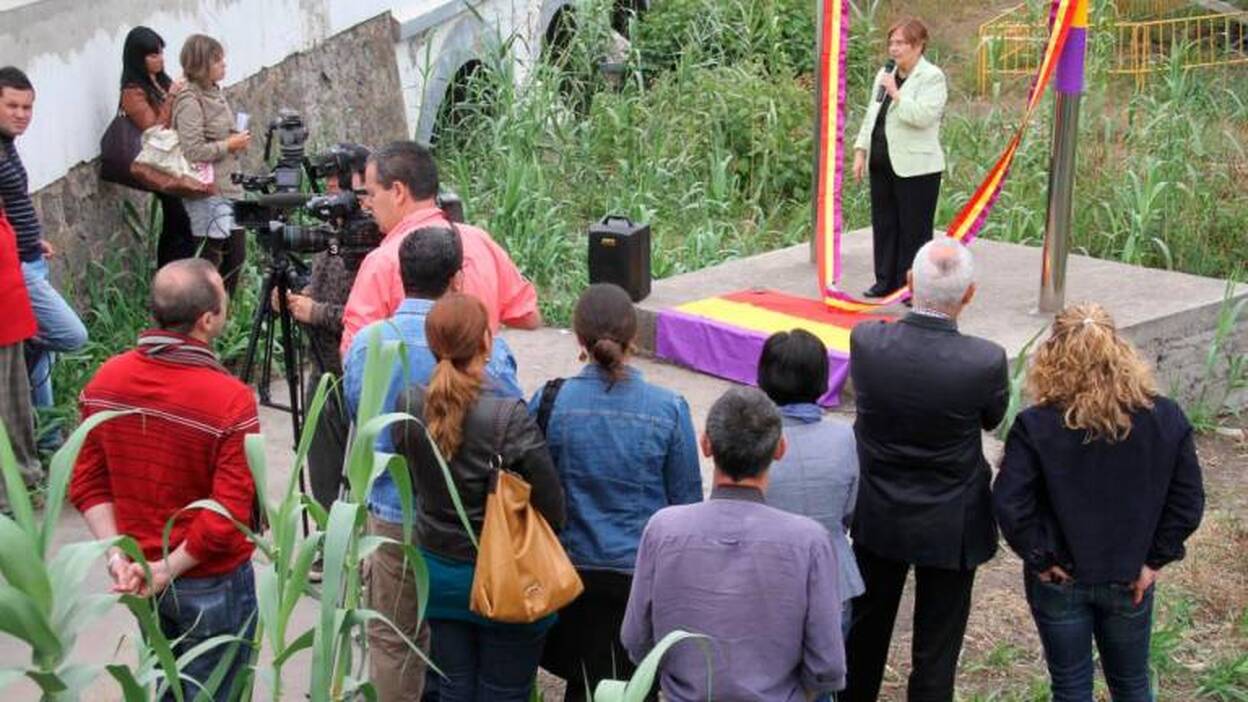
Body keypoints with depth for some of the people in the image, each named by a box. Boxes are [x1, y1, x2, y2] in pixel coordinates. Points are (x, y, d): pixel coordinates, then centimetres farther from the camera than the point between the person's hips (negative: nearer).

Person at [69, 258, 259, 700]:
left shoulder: (105, 381, -6)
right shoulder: (230, 401, -24)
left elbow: (87, 483, -2)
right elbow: (228, 515, -25)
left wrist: (116, 552, -6)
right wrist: (167, 569, -16)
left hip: (137, 577, 6)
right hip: (212, 584, -5)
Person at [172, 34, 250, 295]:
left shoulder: (216, 92, 12)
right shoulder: (189, 102, -15)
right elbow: (193, 152, -22)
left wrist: (237, 141, 9)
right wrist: (228, 145, -14)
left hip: (229, 185, 9)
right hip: (208, 192, -9)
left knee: (236, 255, 13)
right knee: (210, 259, -3)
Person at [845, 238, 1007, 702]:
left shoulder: (866, 340, -20)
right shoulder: (985, 362, -25)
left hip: (877, 518, 3)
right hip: (949, 526, -3)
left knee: (866, 627, 24)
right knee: (936, 646, 13)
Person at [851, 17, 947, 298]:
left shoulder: (931, 77, -8)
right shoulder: (884, 74, 15)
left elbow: (924, 116, -23)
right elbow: (870, 115, 18)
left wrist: (896, 94, -19)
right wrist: (861, 151, 11)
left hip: (915, 168, -7)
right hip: (882, 165, 7)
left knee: (913, 229, 0)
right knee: (884, 224, 13)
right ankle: (886, 281, 23)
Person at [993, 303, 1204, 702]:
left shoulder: (1035, 426, -18)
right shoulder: (1165, 418, -10)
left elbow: (1009, 505, -21)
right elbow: (1188, 503, -7)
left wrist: (1039, 559, -9)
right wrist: (1155, 559, 0)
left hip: (1060, 581, -2)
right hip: (1129, 580, 2)